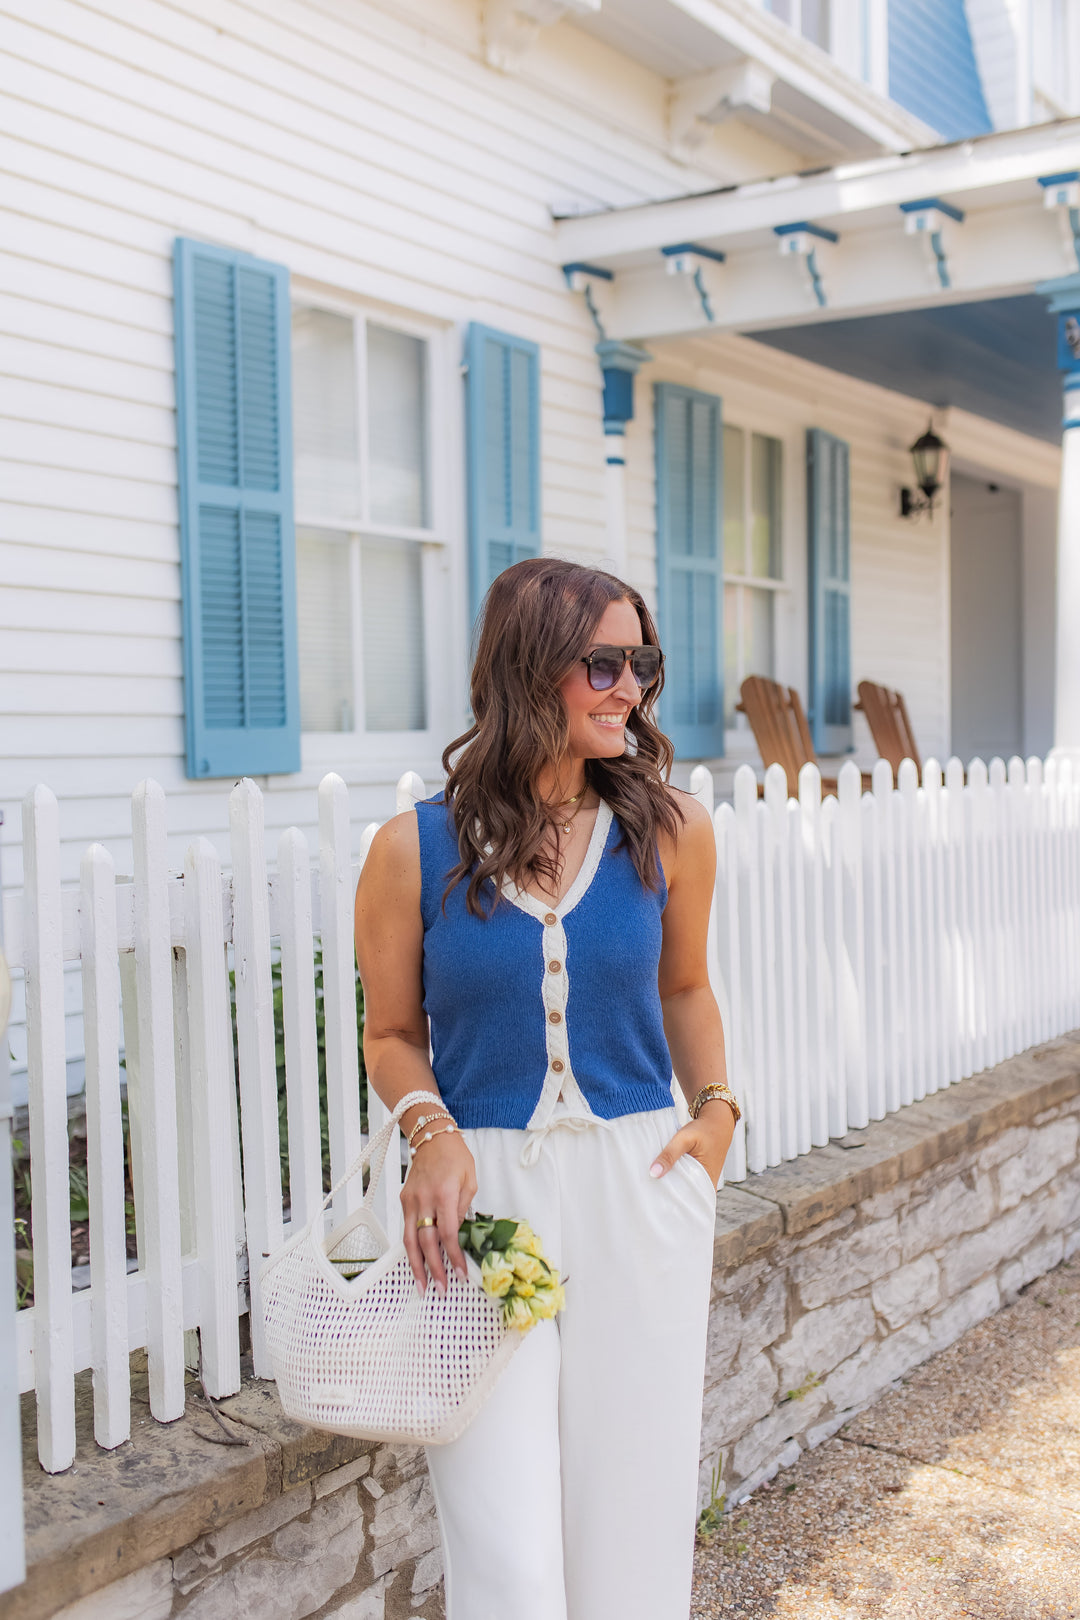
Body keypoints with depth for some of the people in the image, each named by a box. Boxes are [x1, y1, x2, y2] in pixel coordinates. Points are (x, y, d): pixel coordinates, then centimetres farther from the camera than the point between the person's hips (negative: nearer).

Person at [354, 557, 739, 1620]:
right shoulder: (414, 850, -5)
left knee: (631, 1515, 11)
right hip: (483, 1194, -2)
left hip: (640, 1188, 2)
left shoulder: (670, 831, 1)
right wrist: (433, 1134, -12)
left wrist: (717, 1109, 3)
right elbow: (392, 1033, 5)